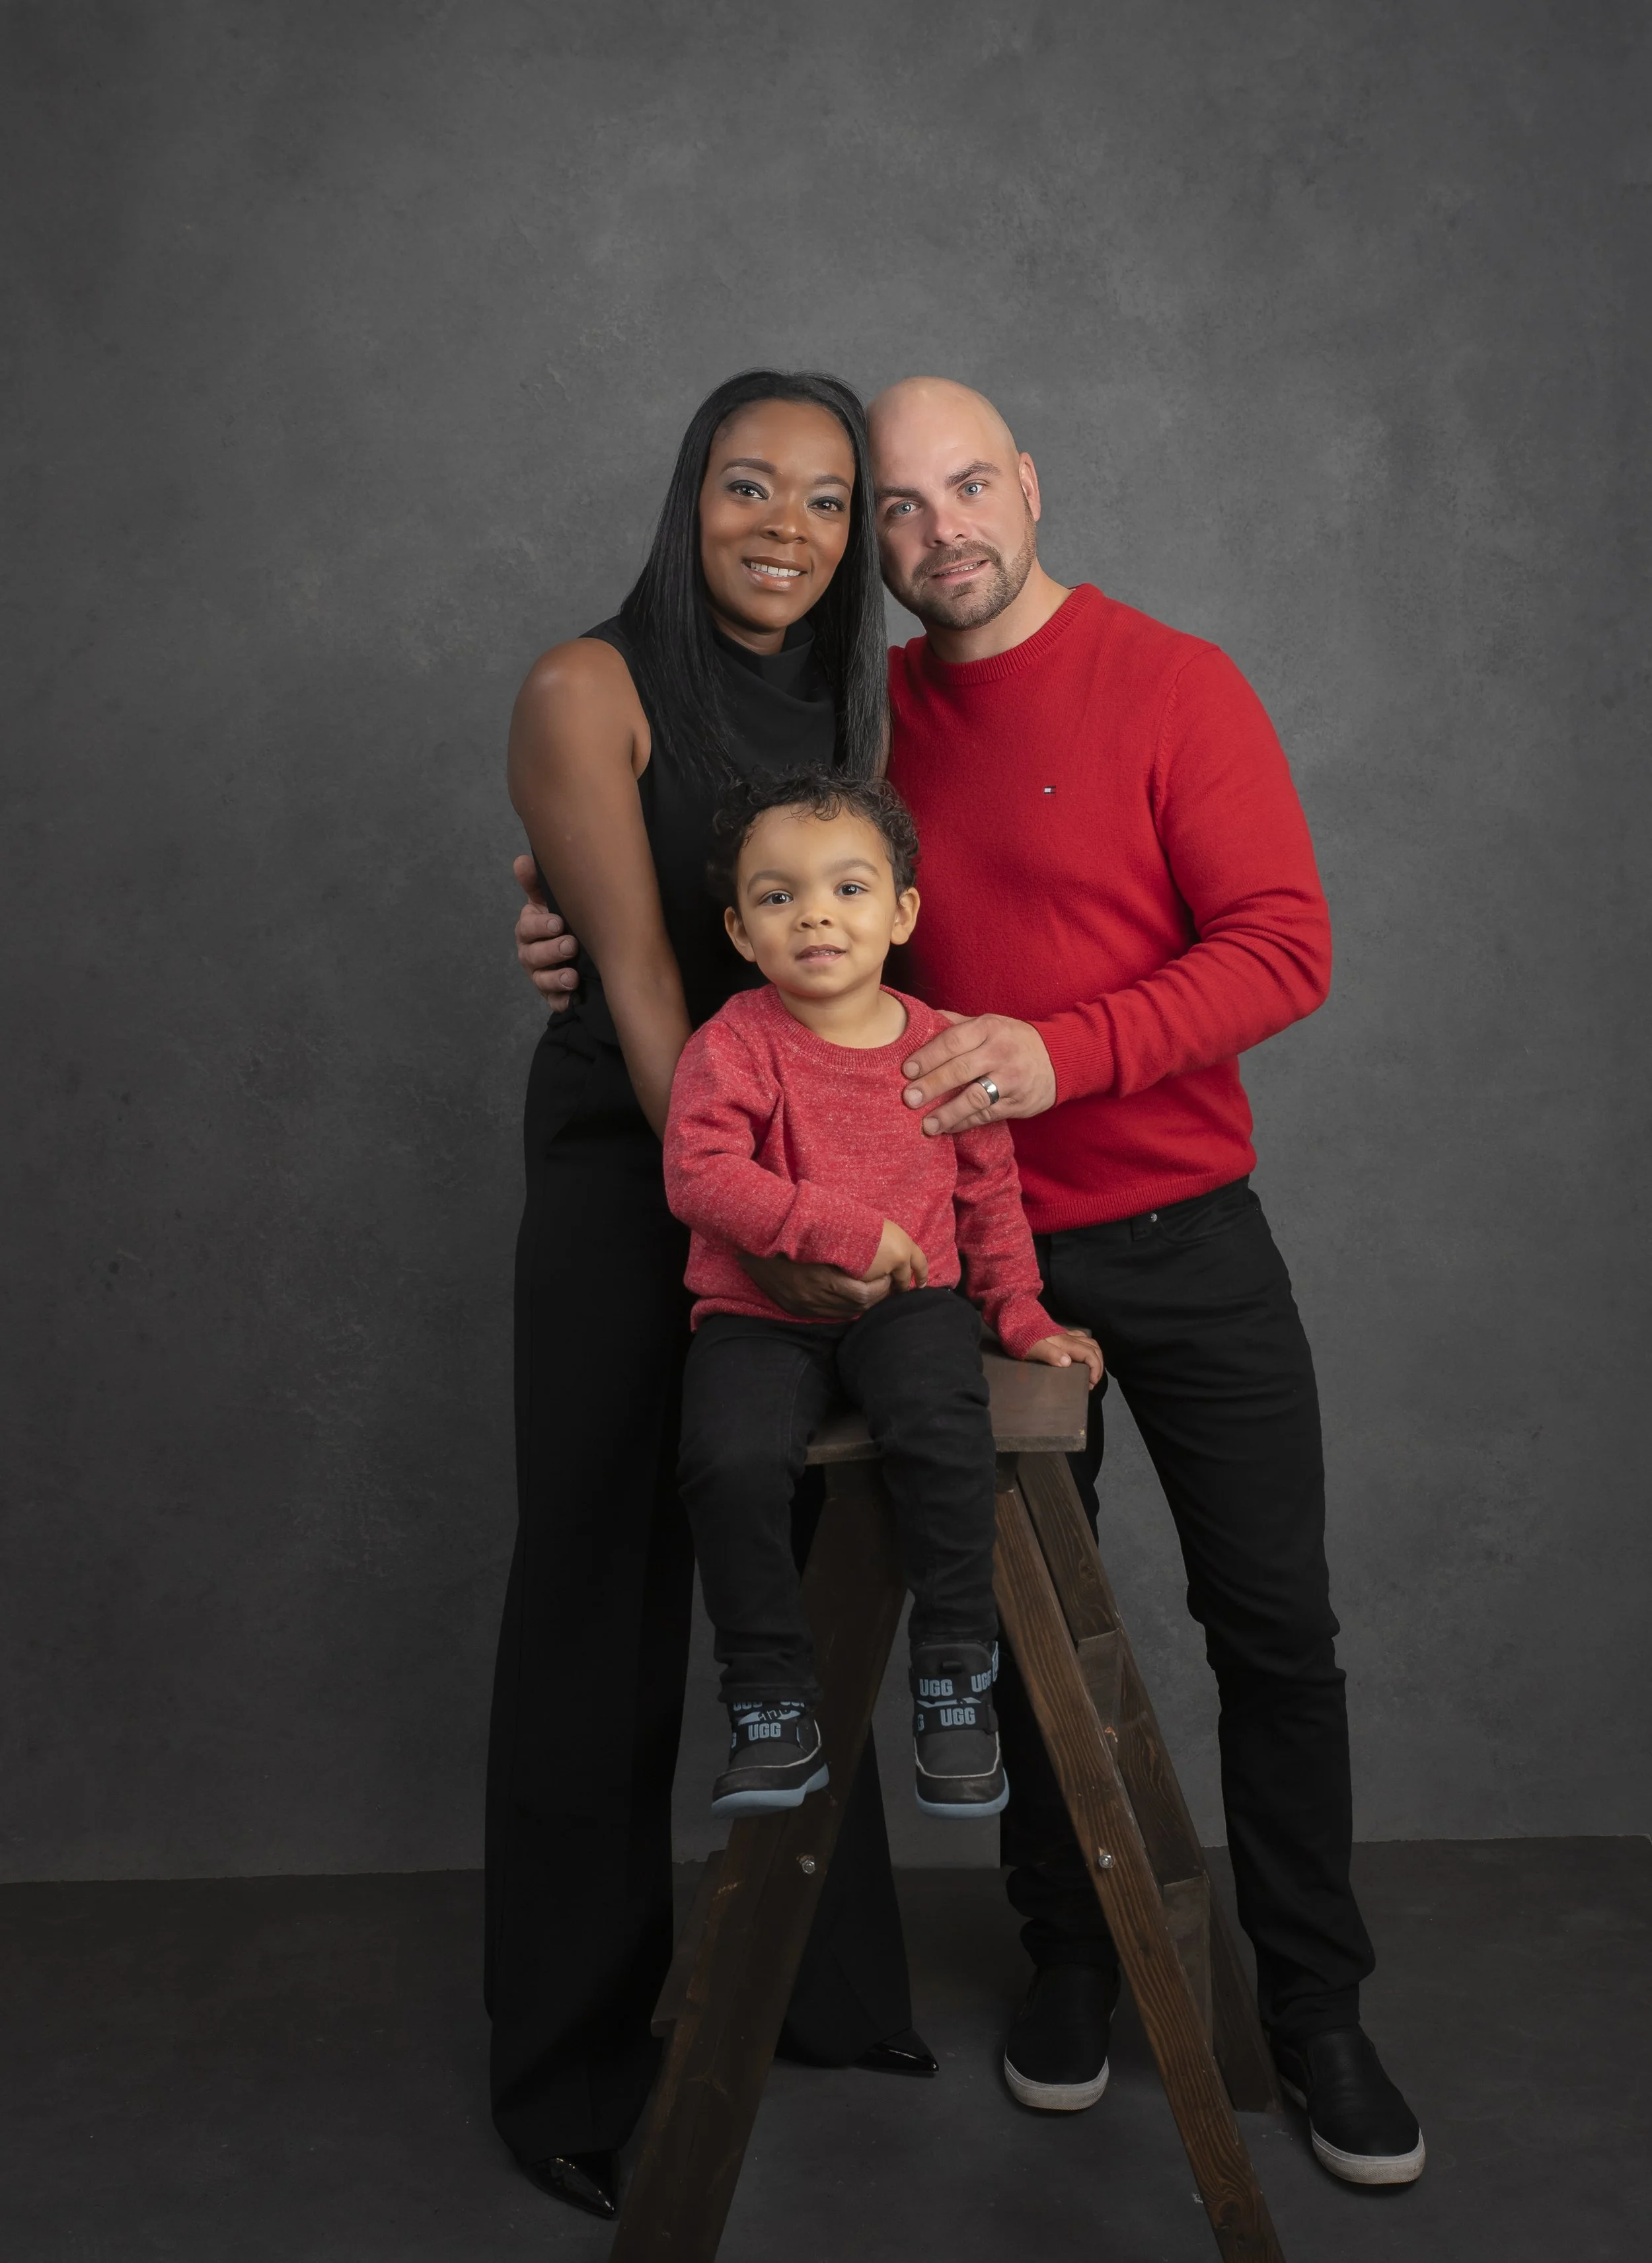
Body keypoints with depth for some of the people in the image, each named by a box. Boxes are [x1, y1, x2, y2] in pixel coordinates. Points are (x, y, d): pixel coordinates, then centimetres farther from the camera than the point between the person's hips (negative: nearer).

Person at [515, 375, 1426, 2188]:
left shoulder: (1172, 686, -8)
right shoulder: (875, 716, 5)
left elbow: (1284, 947, -16)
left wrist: (1061, 1051, -29)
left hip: (1183, 1236, -2)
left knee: (1273, 1627, 4)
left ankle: (1314, 2007, 22)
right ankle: (1069, 1957, 33)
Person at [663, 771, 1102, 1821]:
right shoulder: (733, 1046, -5)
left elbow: (990, 1191, 15)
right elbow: (700, 1173, -17)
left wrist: (1022, 1317, 13)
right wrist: (842, 1229, -21)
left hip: (909, 1300, 1)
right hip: (760, 1314, -1)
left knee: (944, 1430, -30)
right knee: (731, 1461, -27)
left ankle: (956, 1675, -10)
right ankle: (775, 1706, -8)